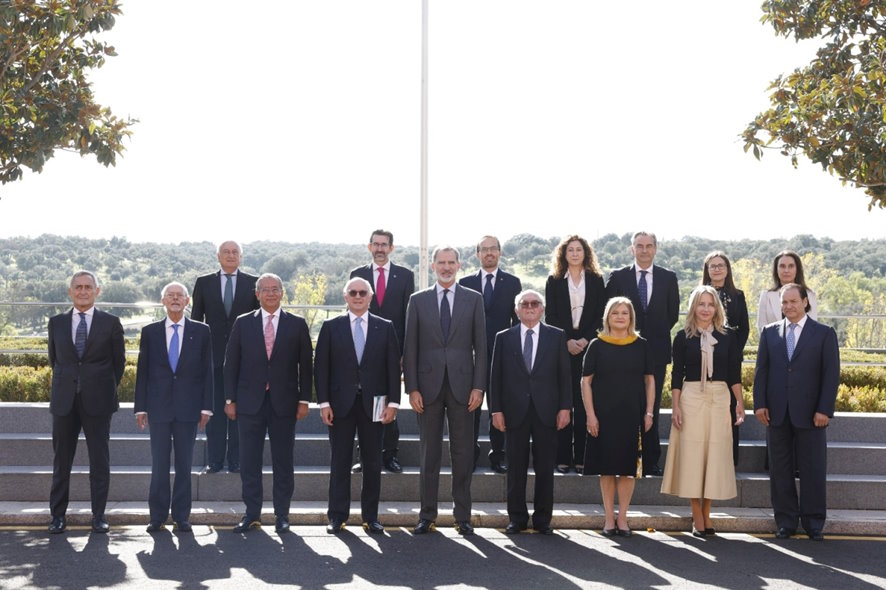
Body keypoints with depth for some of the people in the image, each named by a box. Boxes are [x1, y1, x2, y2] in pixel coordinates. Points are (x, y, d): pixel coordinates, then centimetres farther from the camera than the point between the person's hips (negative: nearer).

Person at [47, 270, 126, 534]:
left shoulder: (110, 323, 2)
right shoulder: (56, 323, 9)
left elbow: (119, 361, 8)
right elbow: (54, 358, 18)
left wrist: (107, 389, 9)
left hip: (98, 401, -2)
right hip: (64, 401, 2)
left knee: (100, 460, 2)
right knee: (61, 460, 6)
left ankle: (99, 515, 10)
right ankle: (58, 515, 13)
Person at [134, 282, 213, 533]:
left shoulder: (201, 331, 5)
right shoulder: (150, 332, 7)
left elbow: (207, 371, 4)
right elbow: (142, 371, 7)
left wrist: (206, 407, -2)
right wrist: (140, 407, 1)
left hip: (188, 408, 0)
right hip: (159, 407, 0)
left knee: (184, 464, 4)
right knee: (159, 464, 3)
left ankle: (182, 516, 11)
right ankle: (158, 516, 11)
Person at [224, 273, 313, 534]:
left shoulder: (297, 325, 4)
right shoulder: (243, 323, 6)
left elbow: (305, 365, 4)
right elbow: (231, 363, 6)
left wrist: (304, 400, -2)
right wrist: (230, 399, 1)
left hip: (284, 402, -1)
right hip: (250, 402, 1)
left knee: (283, 462, 4)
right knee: (249, 462, 4)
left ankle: (282, 514, 13)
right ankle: (252, 514, 13)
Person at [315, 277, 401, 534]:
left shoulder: (385, 328, 6)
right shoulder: (331, 327, 4)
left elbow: (393, 367, 4)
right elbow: (321, 367, 2)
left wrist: (393, 402, -4)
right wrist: (324, 402, -5)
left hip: (373, 404, 1)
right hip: (341, 403, -1)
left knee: (372, 462, 5)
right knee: (340, 461, 3)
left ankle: (370, 516, 14)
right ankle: (337, 516, 11)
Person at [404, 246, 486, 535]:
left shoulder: (473, 299, 6)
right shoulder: (418, 300, 6)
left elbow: (480, 346, 4)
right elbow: (410, 348, 4)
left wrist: (478, 386, -4)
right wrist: (412, 388, -4)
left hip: (461, 385, 0)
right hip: (428, 386, 0)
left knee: (463, 454, 4)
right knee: (428, 454, 6)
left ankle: (462, 516, 12)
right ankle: (427, 514, 14)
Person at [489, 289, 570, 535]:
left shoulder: (557, 337, 7)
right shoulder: (503, 338, 7)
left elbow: (564, 374, 5)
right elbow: (496, 376, 5)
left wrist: (565, 407, -3)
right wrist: (496, 410, -2)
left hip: (547, 412, 0)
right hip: (515, 411, 0)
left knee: (545, 468, 4)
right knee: (516, 468, 4)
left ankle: (542, 519, 13)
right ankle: (517, 518, 14)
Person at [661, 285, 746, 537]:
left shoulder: (727, 336, 6)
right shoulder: (683, 337, 2)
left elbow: (734, 373, 7)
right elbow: (677, 374, 1)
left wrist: (739, 403, 0)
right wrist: (676, 407, -4)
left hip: (719, 398, 2)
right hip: (691, 398, -1)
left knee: (715, 454, 3)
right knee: (691, 454, -1)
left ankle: (706, 514, 13)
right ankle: (697, 518, 6)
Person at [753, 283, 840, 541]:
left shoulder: (824, 334, 2)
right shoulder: (769, 332, 10)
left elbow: (831, 374, -2)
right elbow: (761, 370, 9)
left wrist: (824, 410, -9)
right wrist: (760, 404, -1)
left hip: (810, 414, -2)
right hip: (777, 413, 3)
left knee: (813, 470, 3)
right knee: (780, 469, 6)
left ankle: (814, 523, 13)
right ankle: (786, 522, 15)